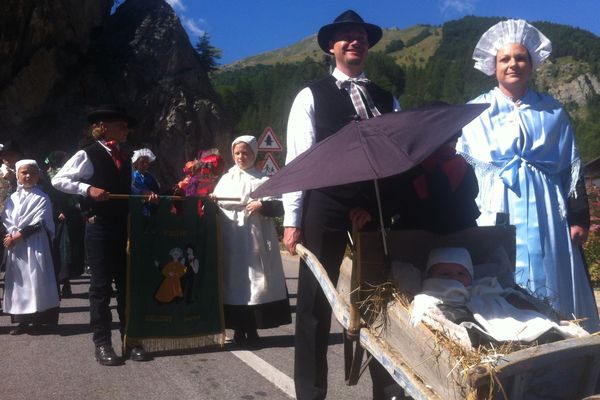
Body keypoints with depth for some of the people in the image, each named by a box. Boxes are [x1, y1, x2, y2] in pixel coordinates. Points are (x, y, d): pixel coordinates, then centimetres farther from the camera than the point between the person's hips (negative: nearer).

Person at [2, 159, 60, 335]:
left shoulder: (42, 198, -3)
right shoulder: (13, 198, 12)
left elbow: (38, 223, -11)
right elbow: (6, 220, 7)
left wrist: (18, 236, -15)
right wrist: (9, 236, -11)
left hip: (34, 244, -5)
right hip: (15, 246, 5)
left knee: (35, 279, -6)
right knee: (17, 280, 7)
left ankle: (37, 318, 2)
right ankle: (22, 320, 15)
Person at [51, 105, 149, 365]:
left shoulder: (125, 158, 15)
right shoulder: (88, 154, -5)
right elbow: (58, 180, -6)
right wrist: (88, 189, -17)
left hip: (124, 227, 6)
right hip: (99, 228, -6)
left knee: (126, 284, 9)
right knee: (101, 286, 0)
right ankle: (102, 343, 10)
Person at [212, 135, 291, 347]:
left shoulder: (263, 180, 7)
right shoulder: (225, 179, 15)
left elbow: (279, 206, 1)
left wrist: (263, 205, -16)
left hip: (255, 240, -2)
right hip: (230, 240, 2)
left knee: (254, 282, -2)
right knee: (233, 281, 1)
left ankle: (252, 330, 7)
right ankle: (239, 329, 11)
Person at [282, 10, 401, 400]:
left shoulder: (387, 100, 15)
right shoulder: (311, 96, 5)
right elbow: (298, 160, -1)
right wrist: (293, 220, -8)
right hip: (325, 208, -3)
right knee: (315, 303, 4)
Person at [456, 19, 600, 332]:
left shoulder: (551, 110, 12)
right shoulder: (477, 111, 7)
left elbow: (572, 167, 11)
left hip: (546, 215, 2)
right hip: (497, 215, -1)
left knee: (553, 291, 4)